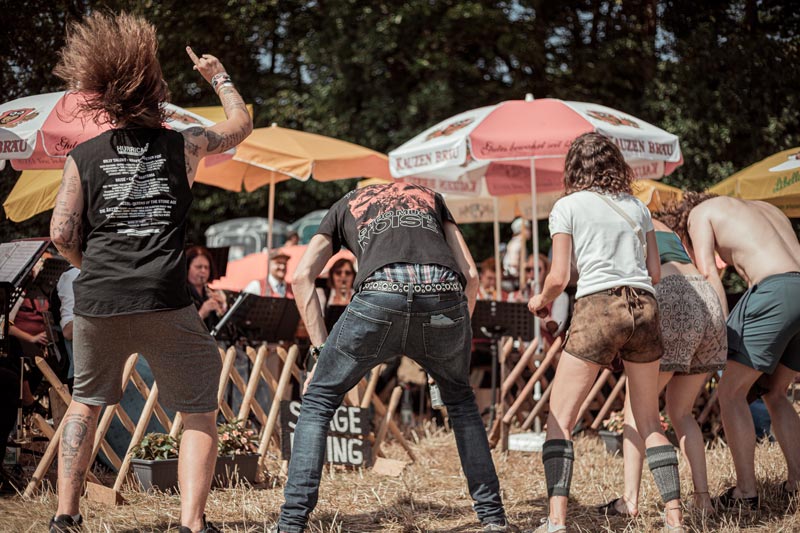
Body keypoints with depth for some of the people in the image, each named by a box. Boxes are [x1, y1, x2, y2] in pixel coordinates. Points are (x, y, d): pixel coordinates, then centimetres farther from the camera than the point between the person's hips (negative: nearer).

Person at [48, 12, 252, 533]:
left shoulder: (83, 158, 7)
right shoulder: (184, 146, 7)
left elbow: (63, 232, 1)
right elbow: (242, 123, 24)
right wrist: (220, 76, 40)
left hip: (97, 302, 3)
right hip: (164, 302, -2)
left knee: (86, 402, 24)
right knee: (200, 414, 8)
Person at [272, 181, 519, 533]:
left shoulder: (344, 207, 35)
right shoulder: (430, 197, 39)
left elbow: (302, 276, 19)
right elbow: (470, 274, 27)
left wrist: (321, 351, 18)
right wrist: (455, 336, 37)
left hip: (380, 296, -2)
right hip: (444, 298, 2)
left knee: (318, 401, 17)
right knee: (460, 400, 30)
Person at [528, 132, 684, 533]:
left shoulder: (567, 206, 6)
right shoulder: (637, 207, 18)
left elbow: (559, 278, 1)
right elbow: (655, 274, 16)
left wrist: (541, 301, 21)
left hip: (597, 308, -4)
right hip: (644, 307, 4)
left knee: (560, 419, 1)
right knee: (649, 423, 14)